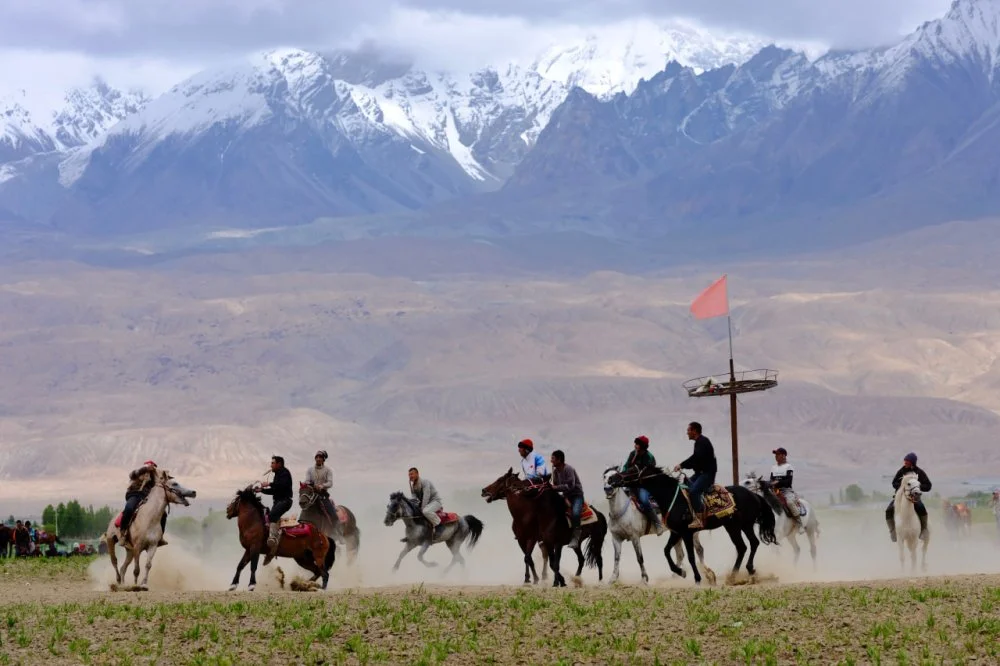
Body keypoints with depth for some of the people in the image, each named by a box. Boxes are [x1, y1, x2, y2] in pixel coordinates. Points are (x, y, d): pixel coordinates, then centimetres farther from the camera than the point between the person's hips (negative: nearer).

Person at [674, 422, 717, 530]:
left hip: (707, 473, -11)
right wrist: (683, 466, 5)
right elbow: (696, 459, 18)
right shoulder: (699, 442, 19)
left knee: (693, 491, -27)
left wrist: (681, 465, -23)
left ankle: (699, 519, -30)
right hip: (701, 473, 11)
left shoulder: (702, 442, -13)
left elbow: (696, 457, -25)